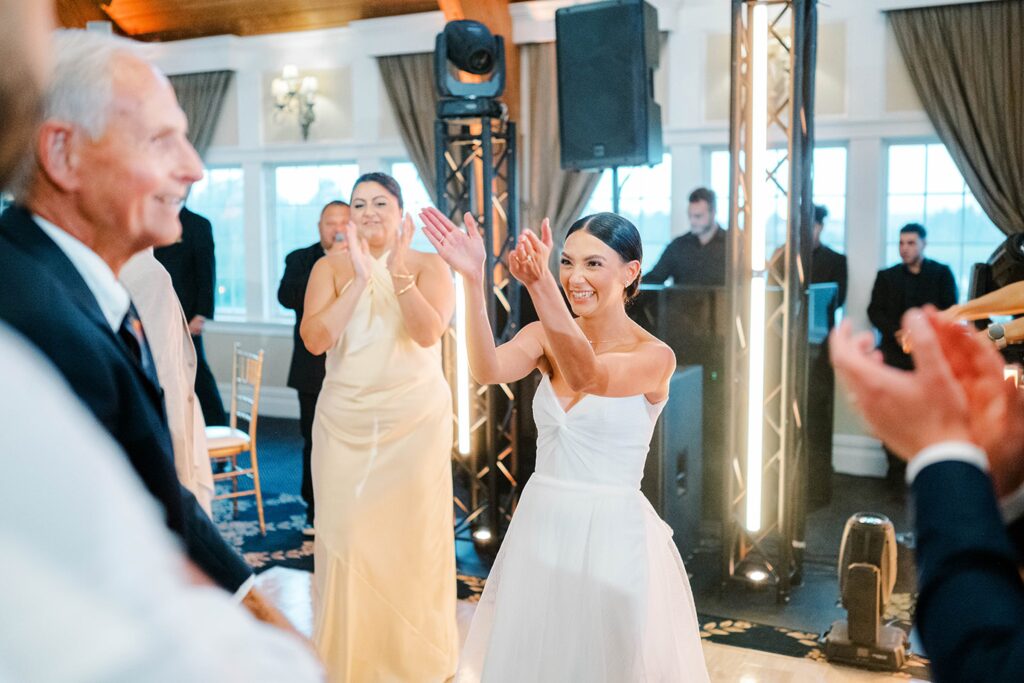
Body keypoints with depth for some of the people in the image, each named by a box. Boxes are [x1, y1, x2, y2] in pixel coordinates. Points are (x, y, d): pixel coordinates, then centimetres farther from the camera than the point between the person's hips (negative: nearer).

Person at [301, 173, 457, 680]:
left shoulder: (428, 266, -1)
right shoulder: (331, 267, 3)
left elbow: (429, 332, -16)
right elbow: (314, 339, -10)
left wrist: (397, 269, -24)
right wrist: (361, 278, -17)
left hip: (415, 419, -1)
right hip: (344, 423, 2)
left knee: (413, 535, 3)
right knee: (345, 536, 2)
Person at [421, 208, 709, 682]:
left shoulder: (655, 356, -12)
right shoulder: (544, 336, 1)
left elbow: (584, 376, -33)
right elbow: (488, 371, -20)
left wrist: (540, 285, -46)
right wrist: (473, 280, -34)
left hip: (612, 535, -4)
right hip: (541, 527, 4)